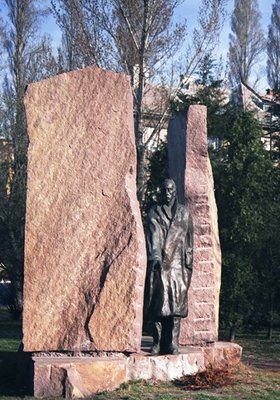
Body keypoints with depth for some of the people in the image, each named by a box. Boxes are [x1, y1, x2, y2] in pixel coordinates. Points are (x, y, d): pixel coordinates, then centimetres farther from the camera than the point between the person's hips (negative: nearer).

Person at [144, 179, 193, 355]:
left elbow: (189, 239, 12)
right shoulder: (154, 212, 12)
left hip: (177, 262, 0)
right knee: (157, 302, -4)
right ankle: (158, 342, 0)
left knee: (176, 300, -7)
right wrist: (155, 257, -12)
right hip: (159, 261, 0)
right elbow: (152, 236, 1)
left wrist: (189, 261, 4)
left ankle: (173, 343, -5)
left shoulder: (184, 212, 15)